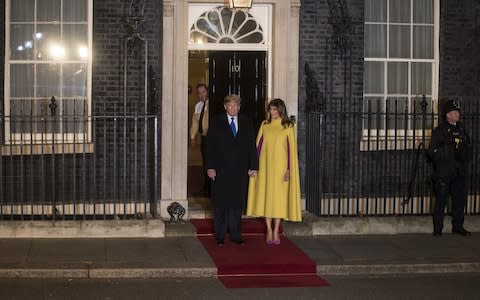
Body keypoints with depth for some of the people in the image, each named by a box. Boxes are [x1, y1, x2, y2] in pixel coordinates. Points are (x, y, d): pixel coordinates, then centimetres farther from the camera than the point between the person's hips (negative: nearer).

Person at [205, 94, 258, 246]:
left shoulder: (246, 122, 8)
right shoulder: (216, 122, 2)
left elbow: (252, 145, 7)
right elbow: (210, 146, -1)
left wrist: (253, 166, 0)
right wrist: (210, 167, -9)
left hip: (240, 170, 2)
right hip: (221, 169, -2)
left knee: (237, 203, 5)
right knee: (220, 203, 4)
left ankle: (235, 234, 14)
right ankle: (220, 235, 13)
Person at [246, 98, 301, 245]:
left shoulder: (288, 126, -1)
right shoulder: (265, 125, 7)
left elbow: (291, 148, -3)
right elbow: (258, 145, 6)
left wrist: (288, 168, -9)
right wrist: (255, 165, -1)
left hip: (280, 165, -2)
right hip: (265, 165, 2)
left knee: (279, 197, -1)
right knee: (265, 196, 1)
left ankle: (276, 231, 5)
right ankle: (269, 230, 7)